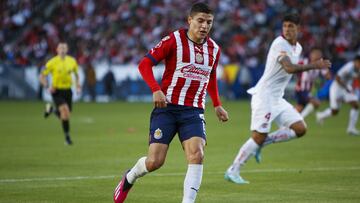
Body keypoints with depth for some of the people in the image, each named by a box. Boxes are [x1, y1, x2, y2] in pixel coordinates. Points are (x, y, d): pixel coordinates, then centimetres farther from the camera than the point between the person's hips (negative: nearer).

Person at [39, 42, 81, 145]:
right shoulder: (52, 62, -9)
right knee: (65, 109, -24)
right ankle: (67, 136, -12)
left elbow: (76, 73, 20)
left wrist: (77, 84, 4)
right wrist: (47, 87, -17)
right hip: (57, 90, -4)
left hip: (67, 90, 4)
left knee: (64, 115, 6)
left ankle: (51, 109, 40)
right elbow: (42, 76, -2)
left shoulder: (72, 61, 1)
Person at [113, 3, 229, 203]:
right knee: (154, 161, -5)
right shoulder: (174, 40, -7)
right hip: (167, 107, -3)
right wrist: (156, 89, -22)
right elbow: (145, 63, -9)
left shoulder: (214, 49, 9)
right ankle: (129, 178, 29)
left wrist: (217, 105, 19)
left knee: (197, 155, -20)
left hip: (194, 112, 3)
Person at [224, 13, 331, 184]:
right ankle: (232, 171, -1)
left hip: (278, 98, 9)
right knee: (258, 136, -11)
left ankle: (261, 143, 8)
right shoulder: (280, 44, -17)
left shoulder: (297, 48, 11)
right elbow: (289, 68, -32)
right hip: (264, 96, -9)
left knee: (300, 129, 0)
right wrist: (314, 65, -31)